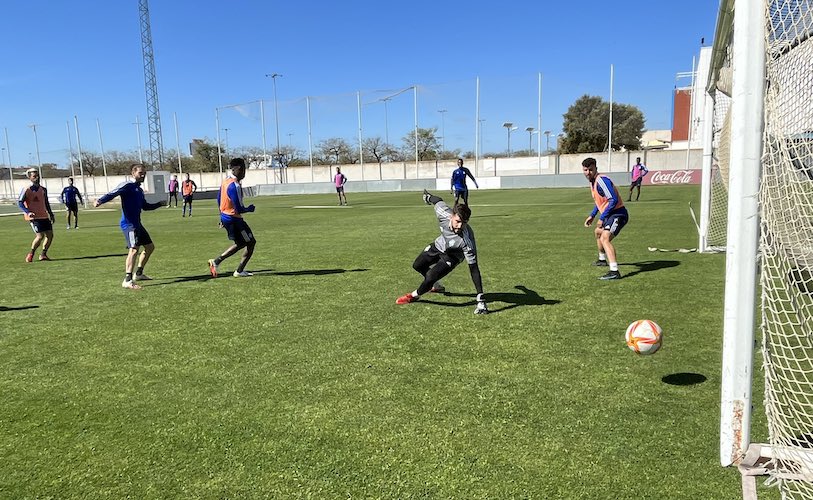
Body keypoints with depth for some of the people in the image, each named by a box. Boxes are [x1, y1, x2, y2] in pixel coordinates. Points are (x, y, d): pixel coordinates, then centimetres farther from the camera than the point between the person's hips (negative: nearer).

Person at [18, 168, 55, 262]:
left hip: (44, 216, 7)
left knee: (50, 234, 2)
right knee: (40, 236, -13)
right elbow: (20, 202, -10)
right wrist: (28, 212, -24)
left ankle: (43, 254, 14)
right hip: (34, 217, -7)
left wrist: (50, 213, 21)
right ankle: (31, 254, 7)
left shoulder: (43, 189, 12)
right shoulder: (26, 190, -8)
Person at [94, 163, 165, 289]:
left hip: (137, 224, 10)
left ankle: (138, 274, 31)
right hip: (128, 224, -10)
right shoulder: (127, 186, -9)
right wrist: (100, 201, -41)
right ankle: (127, 281, -25)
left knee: (150, 247, 18)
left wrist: (159, 204, 22)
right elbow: (113, 193, -25)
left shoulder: (139, 190, 18)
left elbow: (145, 206, 30)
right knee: (134, 249, -22)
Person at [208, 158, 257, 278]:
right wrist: (249, 209, -4)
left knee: (239, 244, 21)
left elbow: (219, 200, 18)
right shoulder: (235, 186, -23)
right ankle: (239, 271, 10)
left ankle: (216, 261, 15)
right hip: (234, 219, -9)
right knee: (251, 243, 5)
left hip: (225, 216, 10)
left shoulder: (225, 181, 7)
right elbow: (239, 209, -24)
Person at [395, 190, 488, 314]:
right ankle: (436, 286, 49)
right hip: (439, 245, 5)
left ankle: (415, 295, 16)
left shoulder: (467, 240, -43)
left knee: (430, 278, -19)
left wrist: (480, 299, -40)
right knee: (417, 266, 21)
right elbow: (438, 201, -11)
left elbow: (473, 268, -38)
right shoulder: (444, 212, -36)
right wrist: (429, 196, 14)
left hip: (452, 256, -5)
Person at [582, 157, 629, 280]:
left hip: (618, 213, -11)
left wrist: (602, 218, -25)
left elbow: (613, 200, -28)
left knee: (605, 237, -29)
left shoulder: (602, 180, -20)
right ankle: (602, 259, 55)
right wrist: (592, 216, 25)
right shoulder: (592, 181, 11)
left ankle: (614, 272, -39)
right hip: (609, 214, 11)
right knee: (598, 232, 33)